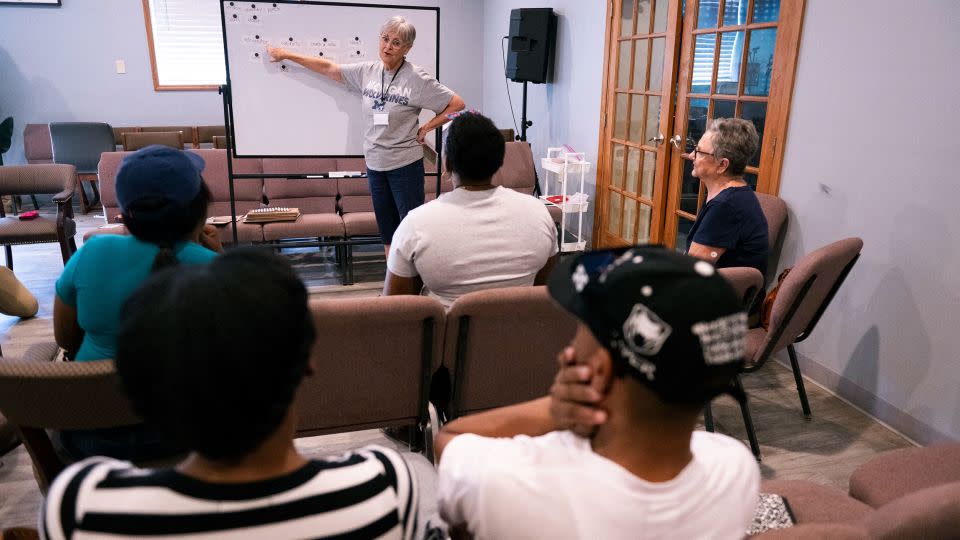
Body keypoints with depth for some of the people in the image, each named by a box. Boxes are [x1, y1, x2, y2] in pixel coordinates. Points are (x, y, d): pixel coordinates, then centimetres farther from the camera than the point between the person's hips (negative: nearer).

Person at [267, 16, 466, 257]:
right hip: (375, 164, 5)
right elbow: (328, 68, 13)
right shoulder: (367, 72, 3)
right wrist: (286, 54, 18)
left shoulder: (417, 79, -11)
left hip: (405, 165, -5)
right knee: (387, 230, 12)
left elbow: (457, 104, -9)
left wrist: (425, 129, -9)